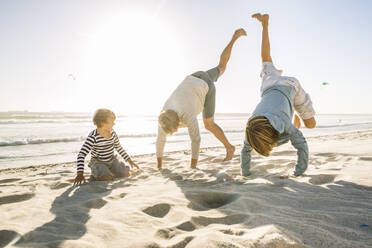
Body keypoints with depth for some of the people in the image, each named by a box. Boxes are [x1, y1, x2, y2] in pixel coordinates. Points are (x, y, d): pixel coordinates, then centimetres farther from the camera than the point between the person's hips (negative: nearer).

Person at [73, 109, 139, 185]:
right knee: (107, 178, -30)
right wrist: (80, 174, -34)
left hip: (112, 160, 5)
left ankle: (110, 170, 18)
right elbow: (81, 155, -25)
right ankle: (95, 173, 5)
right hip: (98, 162, -5)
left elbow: (118, 147, 12)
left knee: (126, 175, -10)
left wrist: (129, 160, 12)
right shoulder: (93, 137, -23)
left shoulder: (112, 133, -4)